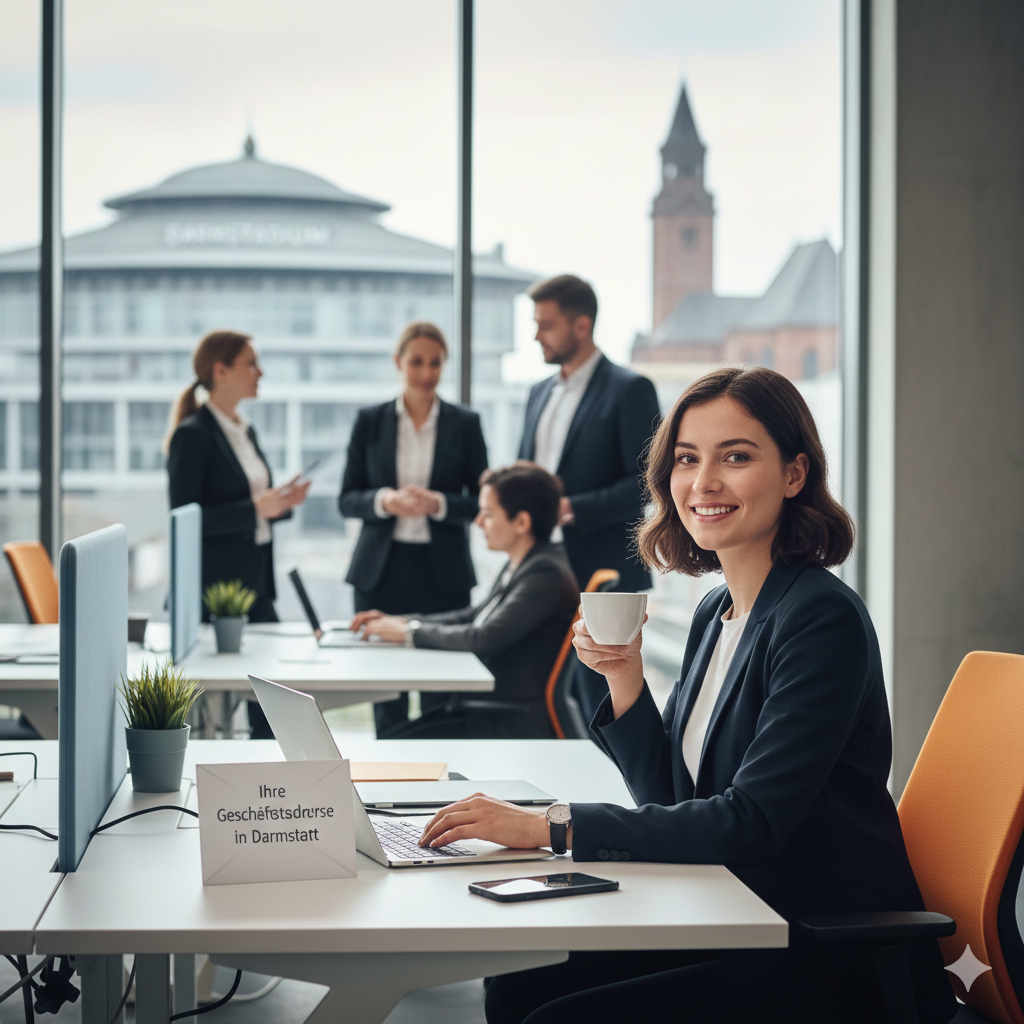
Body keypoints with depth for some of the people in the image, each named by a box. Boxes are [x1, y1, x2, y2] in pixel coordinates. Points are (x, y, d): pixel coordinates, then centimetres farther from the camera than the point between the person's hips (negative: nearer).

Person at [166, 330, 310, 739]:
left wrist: (280, 502, 3)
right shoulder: (193, 435, -11)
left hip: (255, 581, 8)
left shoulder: (244, 430, 15)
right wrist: (255, 509, -21)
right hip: (213, 586, -8)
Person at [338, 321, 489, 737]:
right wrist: (384, 500, -15)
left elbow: (481, 502, 3)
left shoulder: (465, 424, 4)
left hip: (442, 573, -1)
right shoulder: (370, 421, 5)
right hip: (381, 571, 1)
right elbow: (346, 500, 5)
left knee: (441, 695, -2)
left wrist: (437, 503, -15)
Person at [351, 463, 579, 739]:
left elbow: (484, 638, -23)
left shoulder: (546, 574, -18)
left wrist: (410, 631, -11)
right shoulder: (520, 566, 13)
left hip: (513, 726, -9)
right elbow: (474, 617, 22)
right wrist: (398, 622, 11)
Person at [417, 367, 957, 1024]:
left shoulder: (824, 619, -18)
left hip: (834, 969, -8)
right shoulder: (716, 612, 10)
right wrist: (625, 676, -5)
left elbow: (751, 823, -24)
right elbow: (672, 800, 11)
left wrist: (550, 826, -25)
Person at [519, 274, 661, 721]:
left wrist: (572, 509, -21)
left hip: (602, 573, -7)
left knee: (601, 711, -4)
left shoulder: (629, 390, -7)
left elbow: (646, 482, -13)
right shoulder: (541, 393, 17)